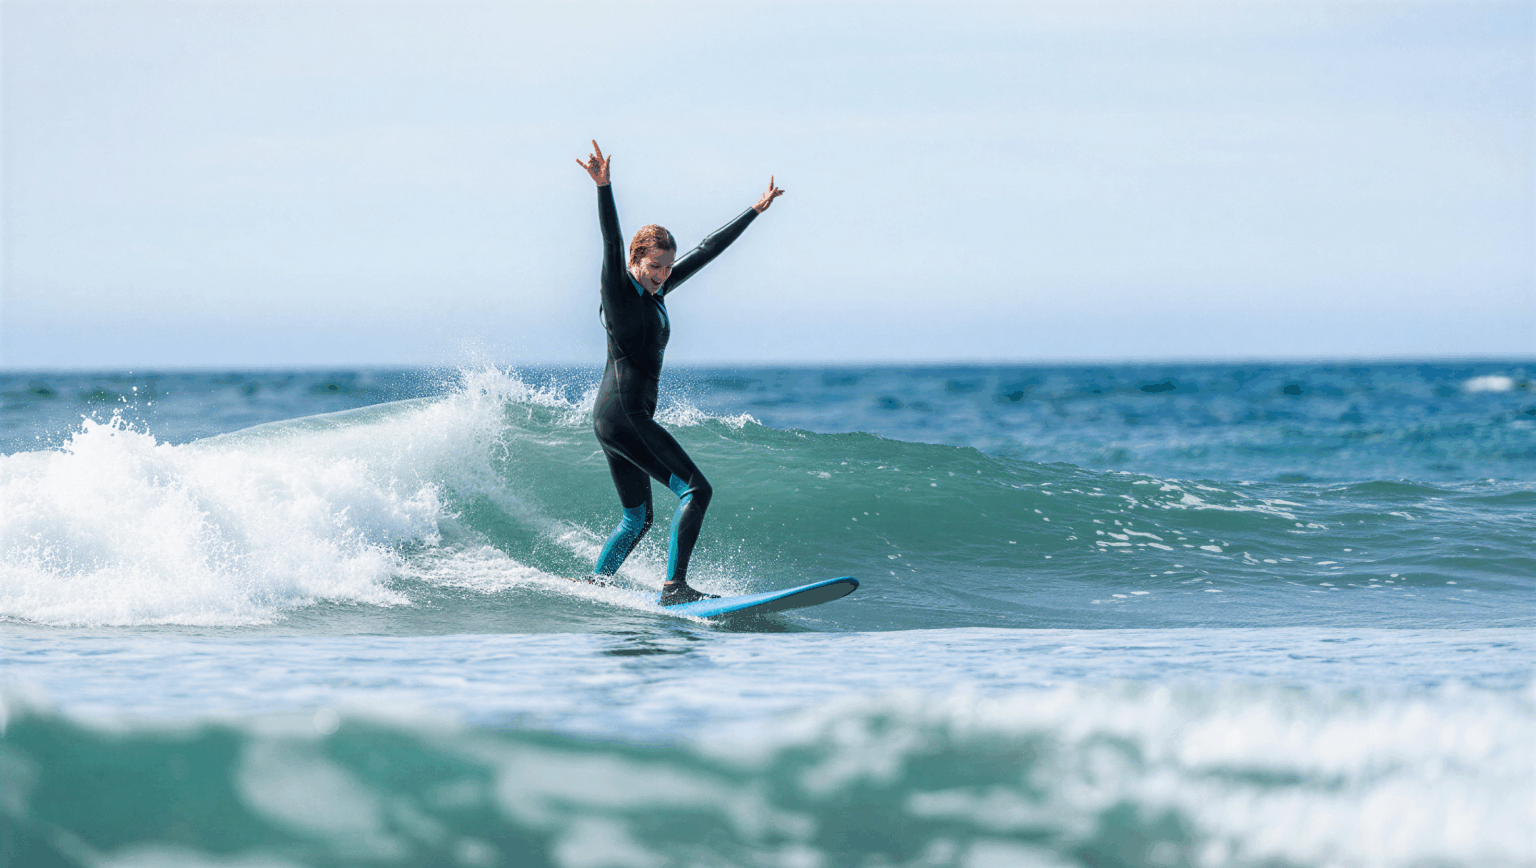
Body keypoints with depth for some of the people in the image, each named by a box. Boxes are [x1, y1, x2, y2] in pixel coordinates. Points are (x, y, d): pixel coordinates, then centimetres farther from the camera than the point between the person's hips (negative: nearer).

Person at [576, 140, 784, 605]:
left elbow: (707, 250, 20)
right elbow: (612, 243, -23)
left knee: (638, 518, 17)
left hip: (611, 420, 10)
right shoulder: (619, 288, -6)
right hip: (622, 414, -10)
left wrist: (756, 210, 24)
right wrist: (603, 187, -39)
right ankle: (674, 587, -19)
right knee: (696, 489, -13)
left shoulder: (655, 291, 15)